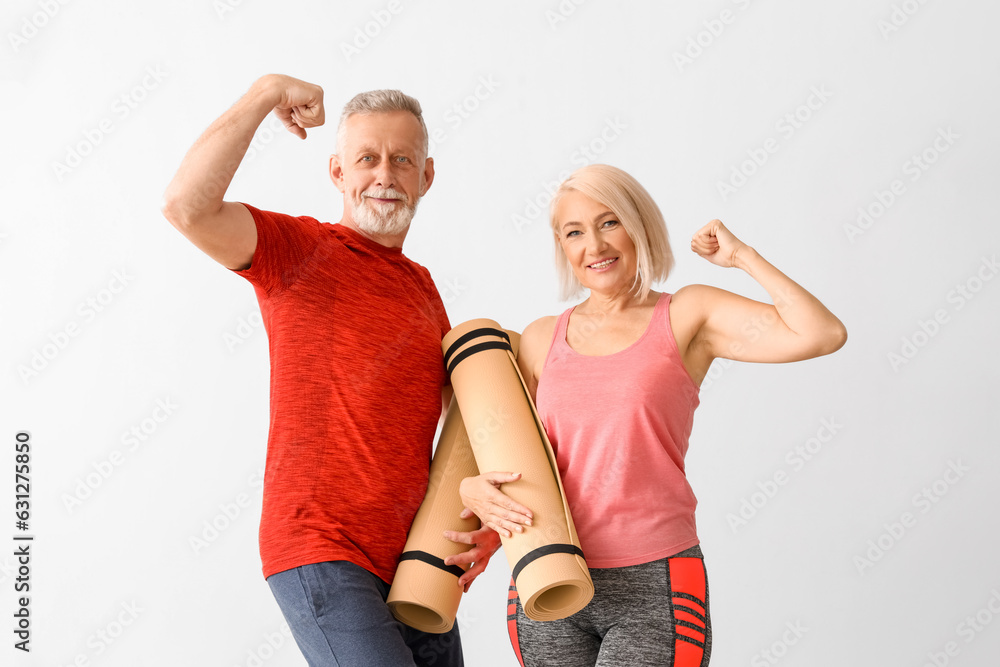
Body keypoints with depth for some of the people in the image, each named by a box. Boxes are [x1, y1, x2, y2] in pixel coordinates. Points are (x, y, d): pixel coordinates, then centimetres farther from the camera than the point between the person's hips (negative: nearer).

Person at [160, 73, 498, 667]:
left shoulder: (423, 288, 16)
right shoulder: (299, 250, -3)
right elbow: (186, 205, -23)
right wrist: (268, 91, -13)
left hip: (417, 563, 7)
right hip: (322, 555, -7)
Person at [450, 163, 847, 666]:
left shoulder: (687, 315, 0)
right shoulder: (542, 339, 9)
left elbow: (823, 334, -12)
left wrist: (742, 256, -4)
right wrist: (472, 489, -6)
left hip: (656, 587, -3)